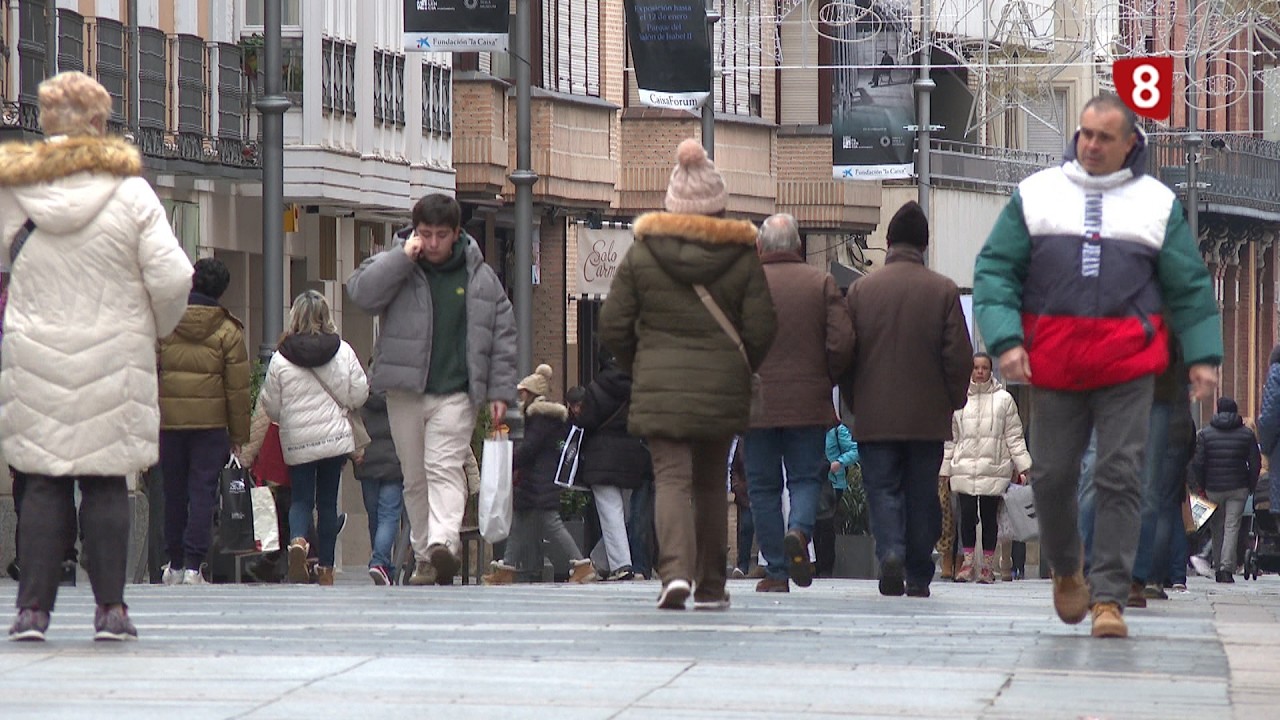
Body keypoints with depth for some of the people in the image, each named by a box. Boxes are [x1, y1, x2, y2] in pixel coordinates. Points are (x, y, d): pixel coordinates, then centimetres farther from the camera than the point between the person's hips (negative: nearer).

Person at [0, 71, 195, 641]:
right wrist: (155, 329, 10)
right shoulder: (131, 192, -5)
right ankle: (110, 608, 5)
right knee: (106, 485, 5)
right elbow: (172, 279, -7)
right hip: (112, 358, -1)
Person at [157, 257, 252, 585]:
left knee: (173, 492, 11)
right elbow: (238, 388, -1)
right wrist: (239, 435, 6)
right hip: (211, 421, -1)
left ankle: (175, 564, 16)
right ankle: (193, 565, -7)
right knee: (202, 492, 0)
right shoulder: (228, 332, -2)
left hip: (169, 420, 1)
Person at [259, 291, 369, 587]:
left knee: (301, 498, 7)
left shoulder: (280, 359, -8)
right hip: (335, 438, 1)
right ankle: (325, 568, 13)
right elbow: (358, 395, -1)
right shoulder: (343, 352, -6)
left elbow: (271, 406, -2)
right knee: (328, 501, 10)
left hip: (296, 440, -1)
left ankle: (298, 540, -24)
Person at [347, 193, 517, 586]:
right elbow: (362, 292, -15)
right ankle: (424, 555, 12)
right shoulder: (393, 265, 4)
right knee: (415, 477, 6)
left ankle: (443, 543, -31)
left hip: (455, 393, -2)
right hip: (404, 391, 2)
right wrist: (403, 257, -17)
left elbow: (502, 335, 9)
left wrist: (500, 391, 4)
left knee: (445, 468, -16)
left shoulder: (480, 277, 5)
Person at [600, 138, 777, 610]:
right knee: (711, 483, 14)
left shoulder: (640, 255, -1)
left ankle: (676, 570, -27)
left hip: (659, 388, -1)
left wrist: (637, 368, 18)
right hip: (723, 389, 1)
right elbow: (761, 328, -3)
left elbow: (612, 327, 1)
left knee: (671, 478, -4)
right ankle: (710, 586, 18)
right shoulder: (743, 257, -2)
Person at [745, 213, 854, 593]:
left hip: (757, 404, -1)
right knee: (806, 477, 10)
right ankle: (799, 530, -20)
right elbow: (841, 343, -6)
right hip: (809, 404, 1)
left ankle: (776, 571, 5)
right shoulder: (822, 283, 1)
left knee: (763, 486, 7)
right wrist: (825, 380, 11)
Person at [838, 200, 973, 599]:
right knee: (922, 494, 8)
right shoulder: (943, 291, -4)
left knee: (883, 490, 3)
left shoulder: (861, 289, -1)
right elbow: (959, 356, -4)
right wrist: (953, 399, 11)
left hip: (875, 416, 0)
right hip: (928, 416, 0)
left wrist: (855, 403, 15)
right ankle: (918, 577, 10)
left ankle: (890, 552, -21)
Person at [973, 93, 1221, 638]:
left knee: (1121, 478, -6)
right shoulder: (1036, 194, 9)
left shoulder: (1158, 203, 11)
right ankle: (1065, 569, 31)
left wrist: (1202, 356, 5)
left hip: (1129, 366, -1)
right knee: (1052, 475, 5)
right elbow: (995, 269, 6)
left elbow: (1190, 287, 13)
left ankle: (1109, 598, -3)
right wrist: (1005, 339, -7)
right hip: (1052, 363, 1)